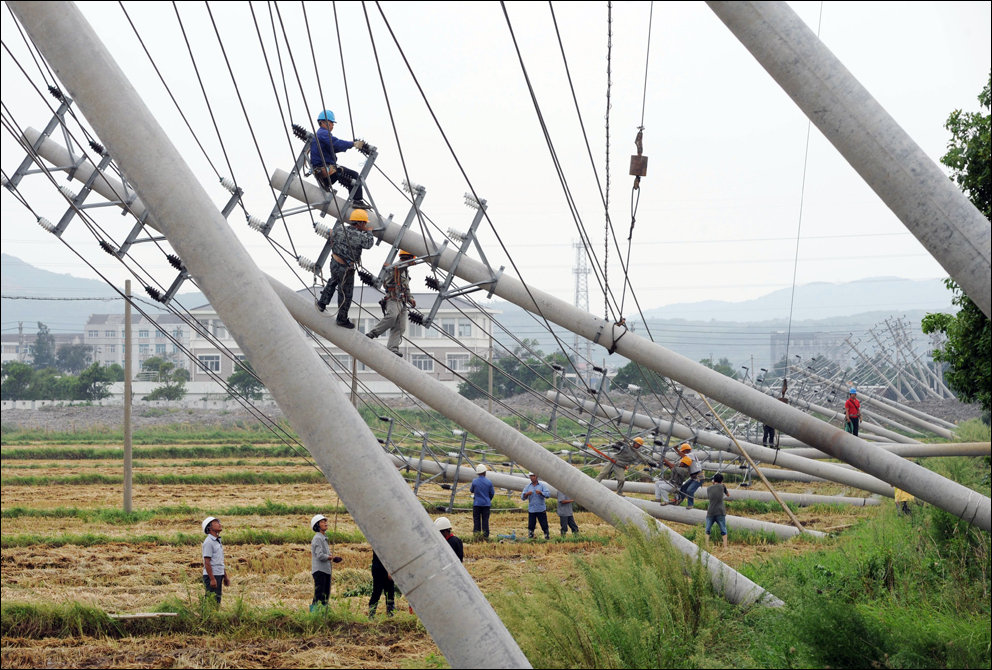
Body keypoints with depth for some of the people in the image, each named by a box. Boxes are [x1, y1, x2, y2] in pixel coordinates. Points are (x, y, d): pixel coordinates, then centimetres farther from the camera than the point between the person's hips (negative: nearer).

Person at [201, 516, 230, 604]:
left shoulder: (218, 541, 16)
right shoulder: (208, 542, -13)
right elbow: (207, 562, -17)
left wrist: (225, 576, 20)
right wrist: (212, 579, -21)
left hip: (219, 575, 9)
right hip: (211, 575, -9)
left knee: (217, 600, 10)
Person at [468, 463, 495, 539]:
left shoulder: (474, 481, -8)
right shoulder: (489, 482, -6)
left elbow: (471, 491, 8)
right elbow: (492, 493, 4)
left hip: (476, 504, 0)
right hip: (486, 504, 0)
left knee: (476, 519, 6)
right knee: (485, 520, 6)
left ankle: (476, 534, 4)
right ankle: (485, 535, 7)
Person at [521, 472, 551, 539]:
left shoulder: (542, 485, 4)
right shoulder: (527, 487, 10)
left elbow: (548, 494, -8)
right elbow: (522, 497, 3)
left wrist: (540, 493, -25)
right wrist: (527, 494, -19)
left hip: (541, 510, -2)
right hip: (531, 510, 2)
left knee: (544, 525, -4)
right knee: (531, 525, 0)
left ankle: (547, 536, 4)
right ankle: (530, 537, 9)